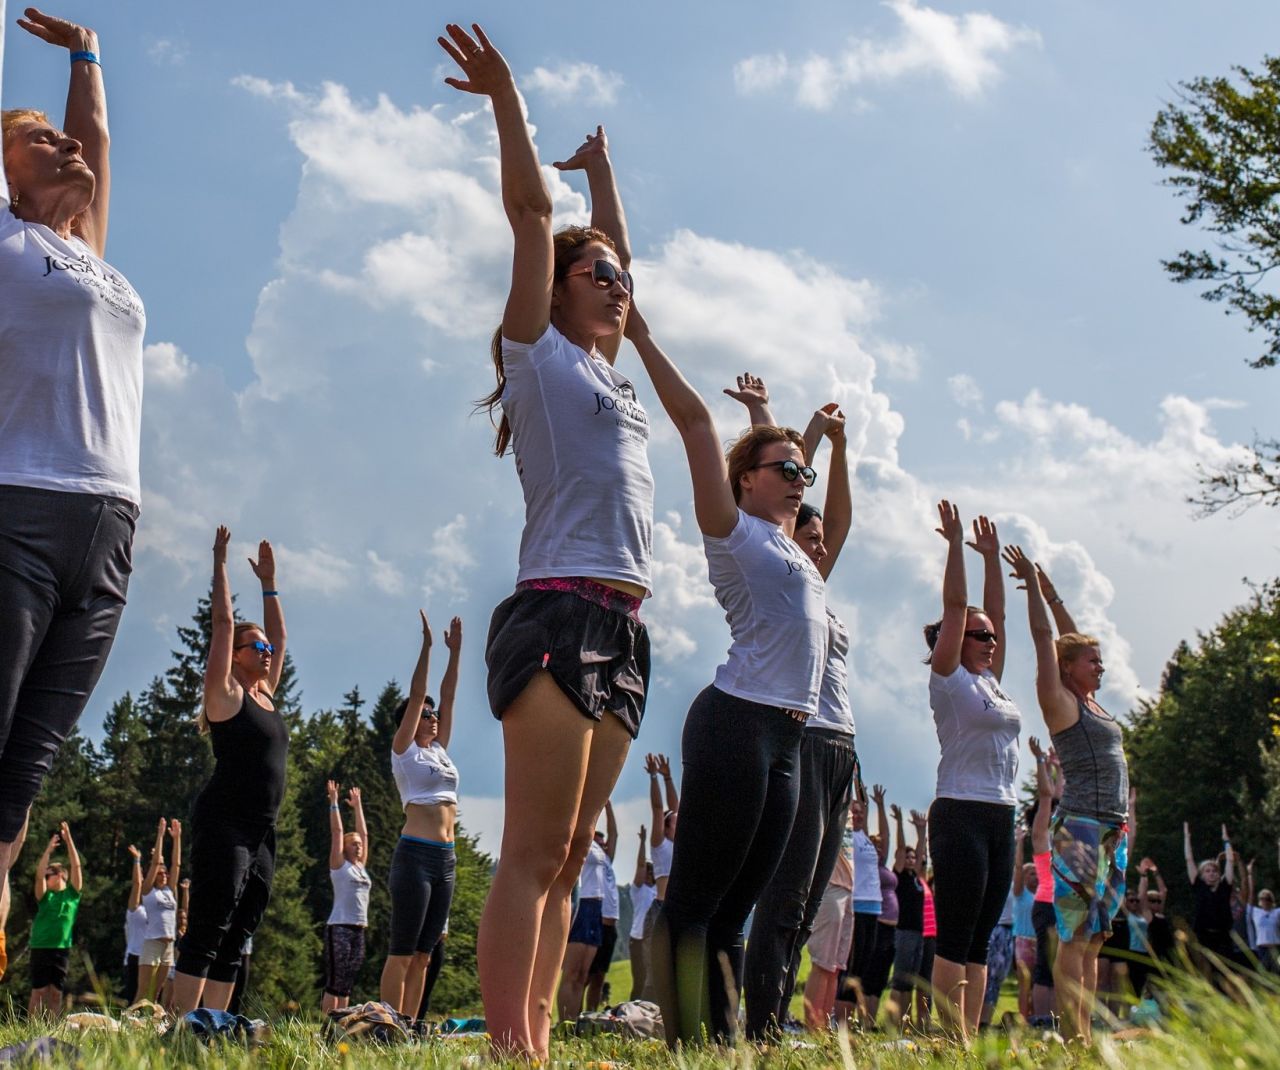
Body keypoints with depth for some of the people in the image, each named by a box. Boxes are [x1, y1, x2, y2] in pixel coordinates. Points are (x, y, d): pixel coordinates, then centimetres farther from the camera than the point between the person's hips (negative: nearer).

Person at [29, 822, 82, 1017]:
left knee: (57, 992, 2)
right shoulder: (45, 896, 7)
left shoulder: (72, 894, 10)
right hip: (40, 947, -2)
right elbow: (39, 875, -9)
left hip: (62, 948, 2)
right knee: (39, 991, -5)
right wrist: (49, 849, -13)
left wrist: (69, 840, -2)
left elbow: (76, 867, 2)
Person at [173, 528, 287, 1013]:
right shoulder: (225, 694, 0)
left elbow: (279, 634, 27)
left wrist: (268, 582, 29)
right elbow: (223, 621, -3)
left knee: (236, 937, 4)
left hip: (261, 829, 8)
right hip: (224, 822, -8)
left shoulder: (265, 696, 18)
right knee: (208, 931, -15)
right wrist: (220, 562, 3)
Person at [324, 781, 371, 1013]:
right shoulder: (339, 865, 1)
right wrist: (334, 801, 1)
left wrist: (357, 805, 27)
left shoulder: (361, 867, 17)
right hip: (339, 928, -7)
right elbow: (337, 831, -2)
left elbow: (364, 833, 22)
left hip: (359, 930, 7)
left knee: (347, 985, 7)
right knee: (334, 983, -8)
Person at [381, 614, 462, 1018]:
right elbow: (415, 696, -4)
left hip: (446, 858, 7)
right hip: (415, 853, -7)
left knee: (423, 953, 6)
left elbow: (448, 696, 17)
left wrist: (455, 651, 15)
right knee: (402, 951, -8)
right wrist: (427, 645, -6)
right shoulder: (404, 750, 2)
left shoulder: (439, 751, 19)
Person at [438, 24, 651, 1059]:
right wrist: (505, 96, 3)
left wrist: (602, 173, 46)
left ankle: (535, 1041, 4)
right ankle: (509, 1048, -16)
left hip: (622, 632, 8)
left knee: (567, 857, 3)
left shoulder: (611, 373, 25)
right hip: (559, 615, -8)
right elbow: (531, 211, 1)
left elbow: (614, 254, 39)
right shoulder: (540, 355, 6)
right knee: (534, 850, -14)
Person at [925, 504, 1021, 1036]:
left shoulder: (989, 682, 18)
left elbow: (995, 612, 21)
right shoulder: (949, 680, -2)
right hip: (961, 815, -8)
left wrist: (992, 557, 23)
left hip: (1000, 818, 8)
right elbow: (955, 606, -6)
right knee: (955, 940, -8)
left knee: (980, 940, 7)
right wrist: (955, 543, -4)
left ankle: (971, 1036, 8)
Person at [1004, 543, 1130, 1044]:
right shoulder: (1060, 701, -2)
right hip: (1079, 828, -8)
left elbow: (1073, 642, 30)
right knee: (1075, 938, -10)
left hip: (1114, 831, 8)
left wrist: (1048, 590, 31)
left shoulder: (1093, 705, 19)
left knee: (1093, 939, 7)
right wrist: (1030, 581, 2)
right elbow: (1043, 637, -4)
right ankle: (1074, 1039, -12)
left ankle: (1086, 1036, 8)